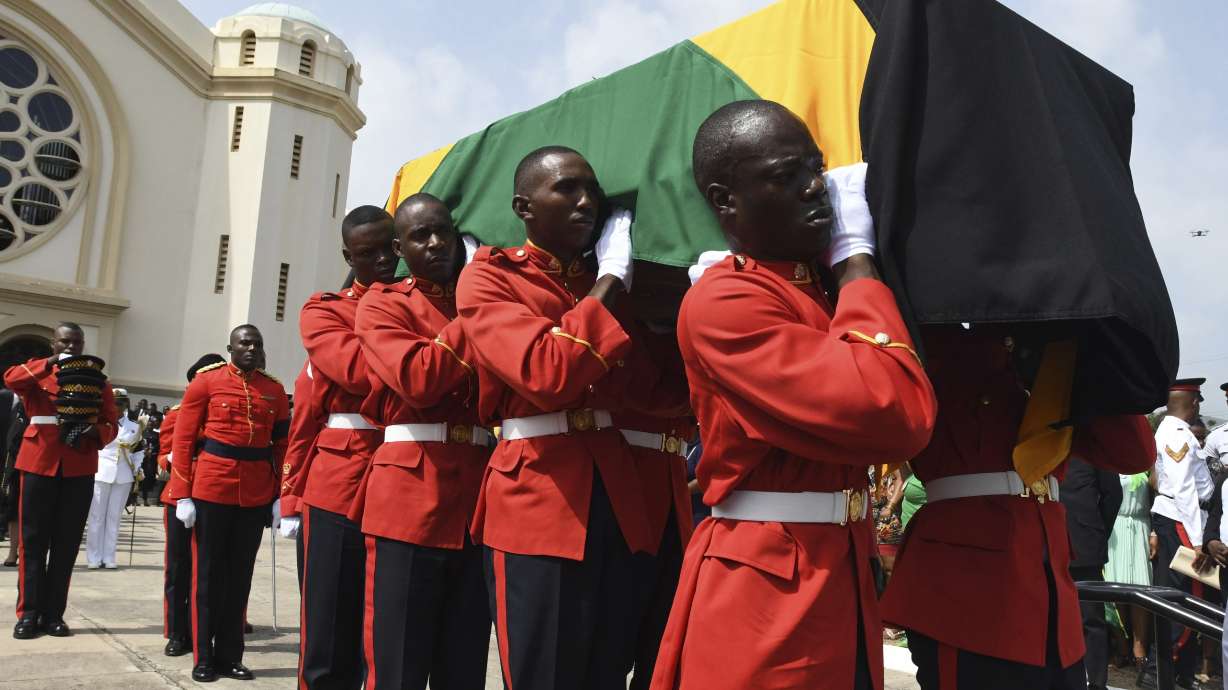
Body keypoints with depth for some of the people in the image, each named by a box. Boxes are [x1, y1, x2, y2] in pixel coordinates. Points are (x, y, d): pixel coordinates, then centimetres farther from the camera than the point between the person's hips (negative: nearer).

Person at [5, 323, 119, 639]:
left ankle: (53, 614, 12)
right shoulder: (37, 372, 7)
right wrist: (50, 363, -22)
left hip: (79, 470, 1)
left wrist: (93, 431, -13)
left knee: (67, 543, 4)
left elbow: (110, 426, 7)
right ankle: (29, 613, 10)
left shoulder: (98, 381, 10)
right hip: (39, 464, -1)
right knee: (33, 540, 2)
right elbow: (11, 379, -16)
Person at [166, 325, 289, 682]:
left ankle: (230, 655, 20)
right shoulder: (206, 381, -2)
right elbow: (183, 440, -4)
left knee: (240, 576, 10)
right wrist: (182, 495, -9)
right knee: (208, 574, 5)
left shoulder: (275, 390, 7)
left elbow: (283, 446, 9)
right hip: (211, 490, -3)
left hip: (256, 496, 3)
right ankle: (204, 658, 14)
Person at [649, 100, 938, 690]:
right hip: (768, 593, -8)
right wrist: (856, 258, -15)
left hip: (840, 577, 8)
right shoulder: (723, 301, -18)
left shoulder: (822, 287, 12)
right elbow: (896, 418, -26)